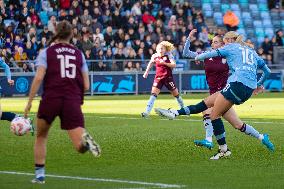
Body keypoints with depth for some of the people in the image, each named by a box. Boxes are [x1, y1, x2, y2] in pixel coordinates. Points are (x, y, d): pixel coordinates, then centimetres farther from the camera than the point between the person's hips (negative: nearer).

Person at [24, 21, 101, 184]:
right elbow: (86, 85, 10)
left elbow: (38, 78, -8)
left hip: (51, 99, -1)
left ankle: (39, 175, 21)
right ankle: (85, 139, -40)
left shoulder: (47, 52, 6)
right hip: (73, 102, 1)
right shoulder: (79, 54, 14)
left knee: (41, 136, 25)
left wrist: (30, 102, -5)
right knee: (81, 147, -4)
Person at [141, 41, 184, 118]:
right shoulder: (155, 56, 1)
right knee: (154, 93, -16)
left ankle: (183, 108, 35)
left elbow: (174, 65, -17)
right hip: (158, 77, 1)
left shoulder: (168, 55, -7)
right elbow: (150, 63, 21)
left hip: (168, 77, -1)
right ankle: (147, 112, -23)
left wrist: (164, 63, -27)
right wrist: (146, 72, 15)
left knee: (176, 94, 10)